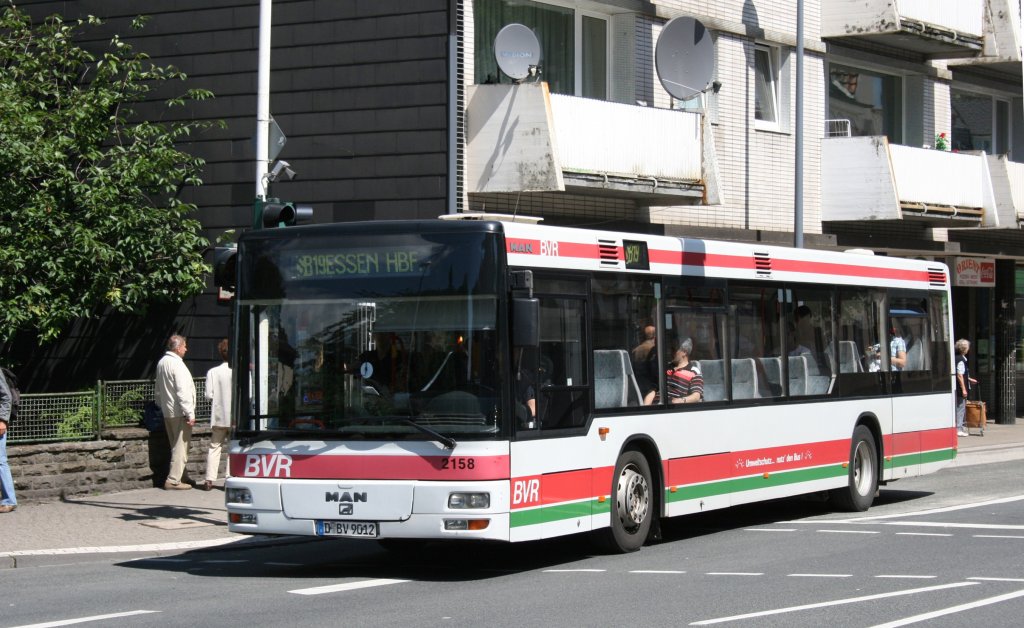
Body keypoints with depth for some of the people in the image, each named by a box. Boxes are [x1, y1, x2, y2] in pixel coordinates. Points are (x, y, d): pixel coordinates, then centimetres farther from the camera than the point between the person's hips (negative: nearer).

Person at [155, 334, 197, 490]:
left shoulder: (161, 363, 10)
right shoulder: (177, 364, -18)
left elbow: (159, 389, 19)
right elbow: (183, 392, -21)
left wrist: (160, 406, 27)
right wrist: (190, 414, -19)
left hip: (167, 412, 9)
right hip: (179, 413, -9)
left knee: (175, 446, 15)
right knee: (181, 446, -5)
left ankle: (174, 479, 18)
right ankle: (173, 481, -6)